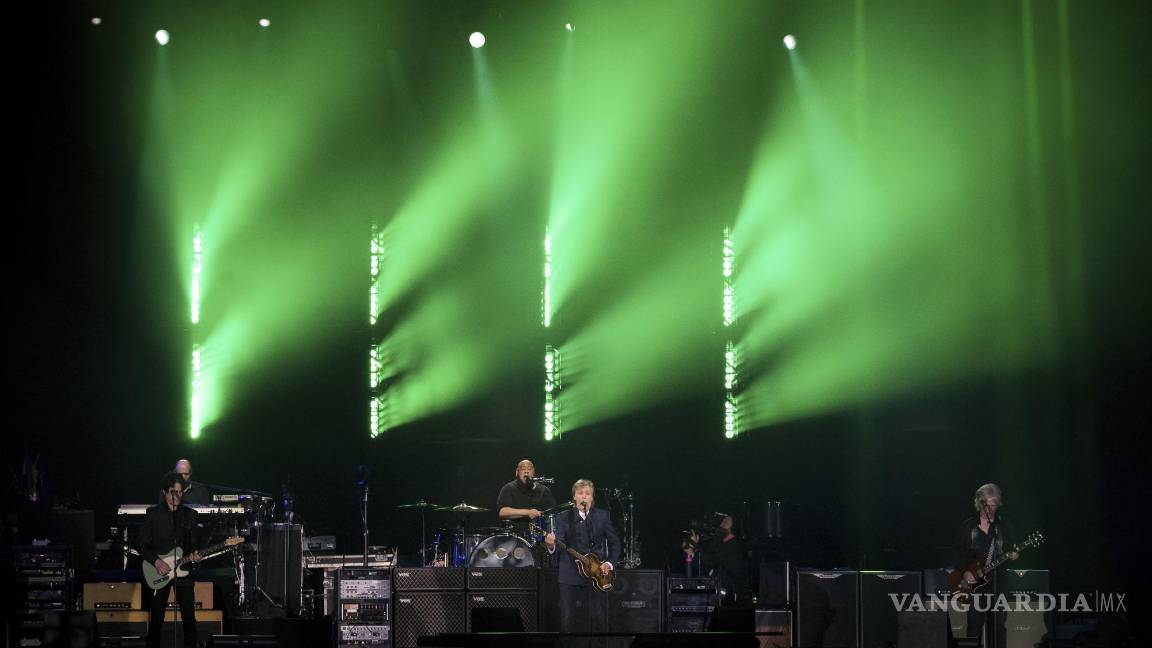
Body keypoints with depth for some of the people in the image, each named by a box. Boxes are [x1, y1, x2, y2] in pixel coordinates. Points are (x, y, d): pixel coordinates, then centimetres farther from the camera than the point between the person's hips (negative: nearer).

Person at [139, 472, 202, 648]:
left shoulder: (189, 515, 8)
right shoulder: (153, 514, -1)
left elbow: (193, 542, 11)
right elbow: (143, 545, -1)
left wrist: (194, 554, -10)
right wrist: (156, 561, -14)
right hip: (158, 573, -2)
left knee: (189, 617, 1)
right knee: (156, 619, 1)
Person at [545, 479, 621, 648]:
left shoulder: (603, 516, 9)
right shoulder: (563, 518, 5)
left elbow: (614, 542, 11)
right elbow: (560, 545, -5)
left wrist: (610, 563, -3)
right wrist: (551, 545, -28)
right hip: (571, 577, -1)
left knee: (598, 620, 0)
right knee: (570, 621, -2)